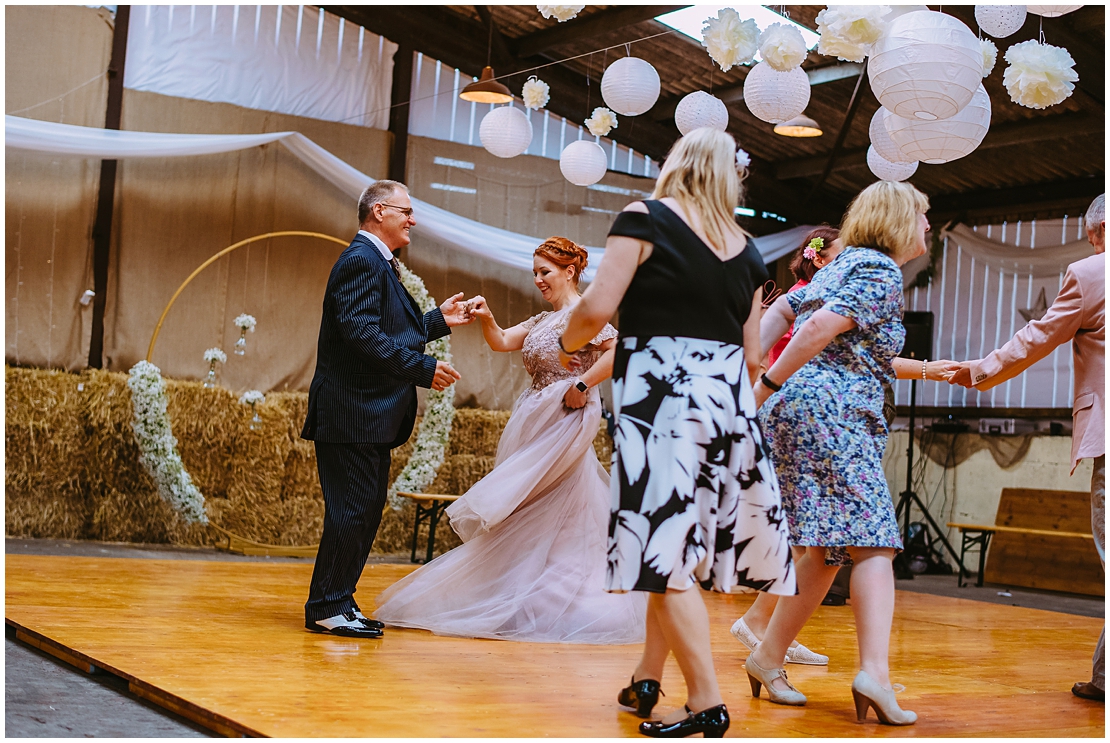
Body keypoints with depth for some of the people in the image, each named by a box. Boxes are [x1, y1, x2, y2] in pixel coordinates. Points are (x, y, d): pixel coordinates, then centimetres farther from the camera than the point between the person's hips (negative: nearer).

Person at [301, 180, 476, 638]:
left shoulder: (378, 264, 22)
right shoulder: (361, 260, -12)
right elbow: (361, 333, -24)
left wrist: (439, 320, 22)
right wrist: (423, 369, -24)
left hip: (372, 415, 11)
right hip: (352, 413, -11)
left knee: (367, 510, 13)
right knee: (352, 510, -8)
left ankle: (337, 601, 20)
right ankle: (326, 608, -1)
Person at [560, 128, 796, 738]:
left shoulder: (646, 219, -1)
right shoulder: (746, 251, 14)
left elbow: (598, 306, -10)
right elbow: (752, 355, 15)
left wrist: (569, 343, 10)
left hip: (659, 391, -6)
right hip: (726, 394, 6)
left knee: (665, 548, -5)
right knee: (677, 542, 15)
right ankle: (647, 678, 23)